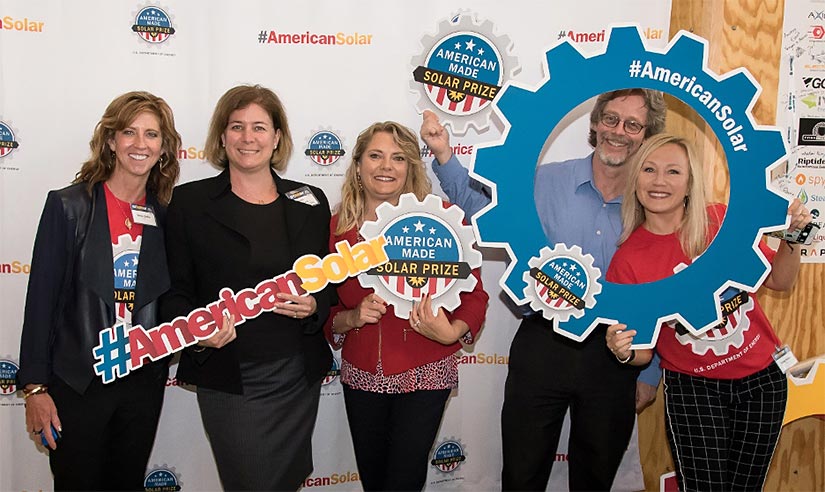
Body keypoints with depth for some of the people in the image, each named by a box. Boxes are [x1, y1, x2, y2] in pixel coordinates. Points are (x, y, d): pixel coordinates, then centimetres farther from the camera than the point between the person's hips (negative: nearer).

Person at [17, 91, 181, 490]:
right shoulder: (68, 206, -8)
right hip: (78, 382, -3)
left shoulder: (166, 216, 3)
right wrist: (35, 386, -10)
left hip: (144, 382, 4)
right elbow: (41, 297, -8)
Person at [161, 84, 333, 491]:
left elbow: (328, 284, 12)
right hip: (229, 380, -3)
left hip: (298, 377, 3)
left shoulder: (309, 203, 6)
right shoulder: (190, 202, -1)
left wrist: (314, 306, -10)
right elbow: (174, 291, 0)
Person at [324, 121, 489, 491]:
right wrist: (354, 317, -13)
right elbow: (325, 312, 7)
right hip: (362, 376, 4)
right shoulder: (337, 228, -1)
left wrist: (452, 331, -23)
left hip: (424, 375, -3)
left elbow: (473, 293, -6)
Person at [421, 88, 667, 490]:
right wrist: (443, 152, -18)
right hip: (543, 347, -1)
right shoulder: (545, 182, -5)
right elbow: (479, 201, -1)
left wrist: (650, 373, 6)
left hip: (613, 356, 2)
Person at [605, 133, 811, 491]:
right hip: (692, 388, -2)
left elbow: (778, 281, 6)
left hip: (762, 378, 2)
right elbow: (643, 351, -5)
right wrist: (624, 352, -27)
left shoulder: (722, 221, -8)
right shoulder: (627, 260, -12)